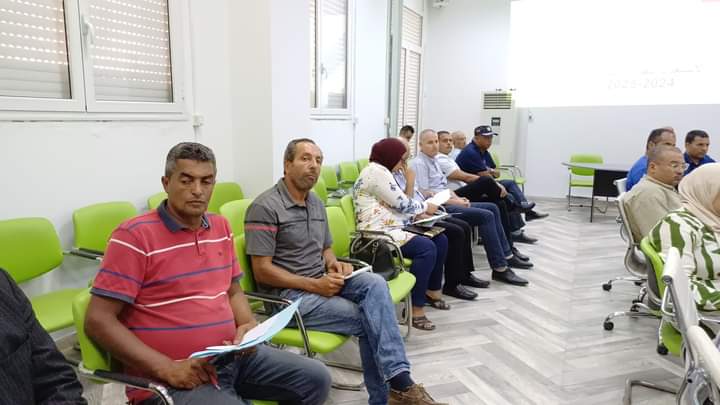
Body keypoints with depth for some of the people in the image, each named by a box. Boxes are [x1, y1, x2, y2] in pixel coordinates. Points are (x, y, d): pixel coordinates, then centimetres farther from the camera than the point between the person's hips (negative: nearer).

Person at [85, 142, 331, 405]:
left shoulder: (221, 227, 9)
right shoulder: (134, 236, -11)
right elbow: (98, 320, -13)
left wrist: (249, 325, -3)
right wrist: (167, 368, -19)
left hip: (231, 356, 6)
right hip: (175, 380, -6)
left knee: (315, 379, 5)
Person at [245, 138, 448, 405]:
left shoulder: (316, 204, 13)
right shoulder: (265, 207, -13)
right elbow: (262, 271, -16)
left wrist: (333, 264, -4)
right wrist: (315, 285, -21)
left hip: (321, 283, 7)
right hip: (289, 295, -7)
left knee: (375, 283, -22)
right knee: (366, 319, -20)